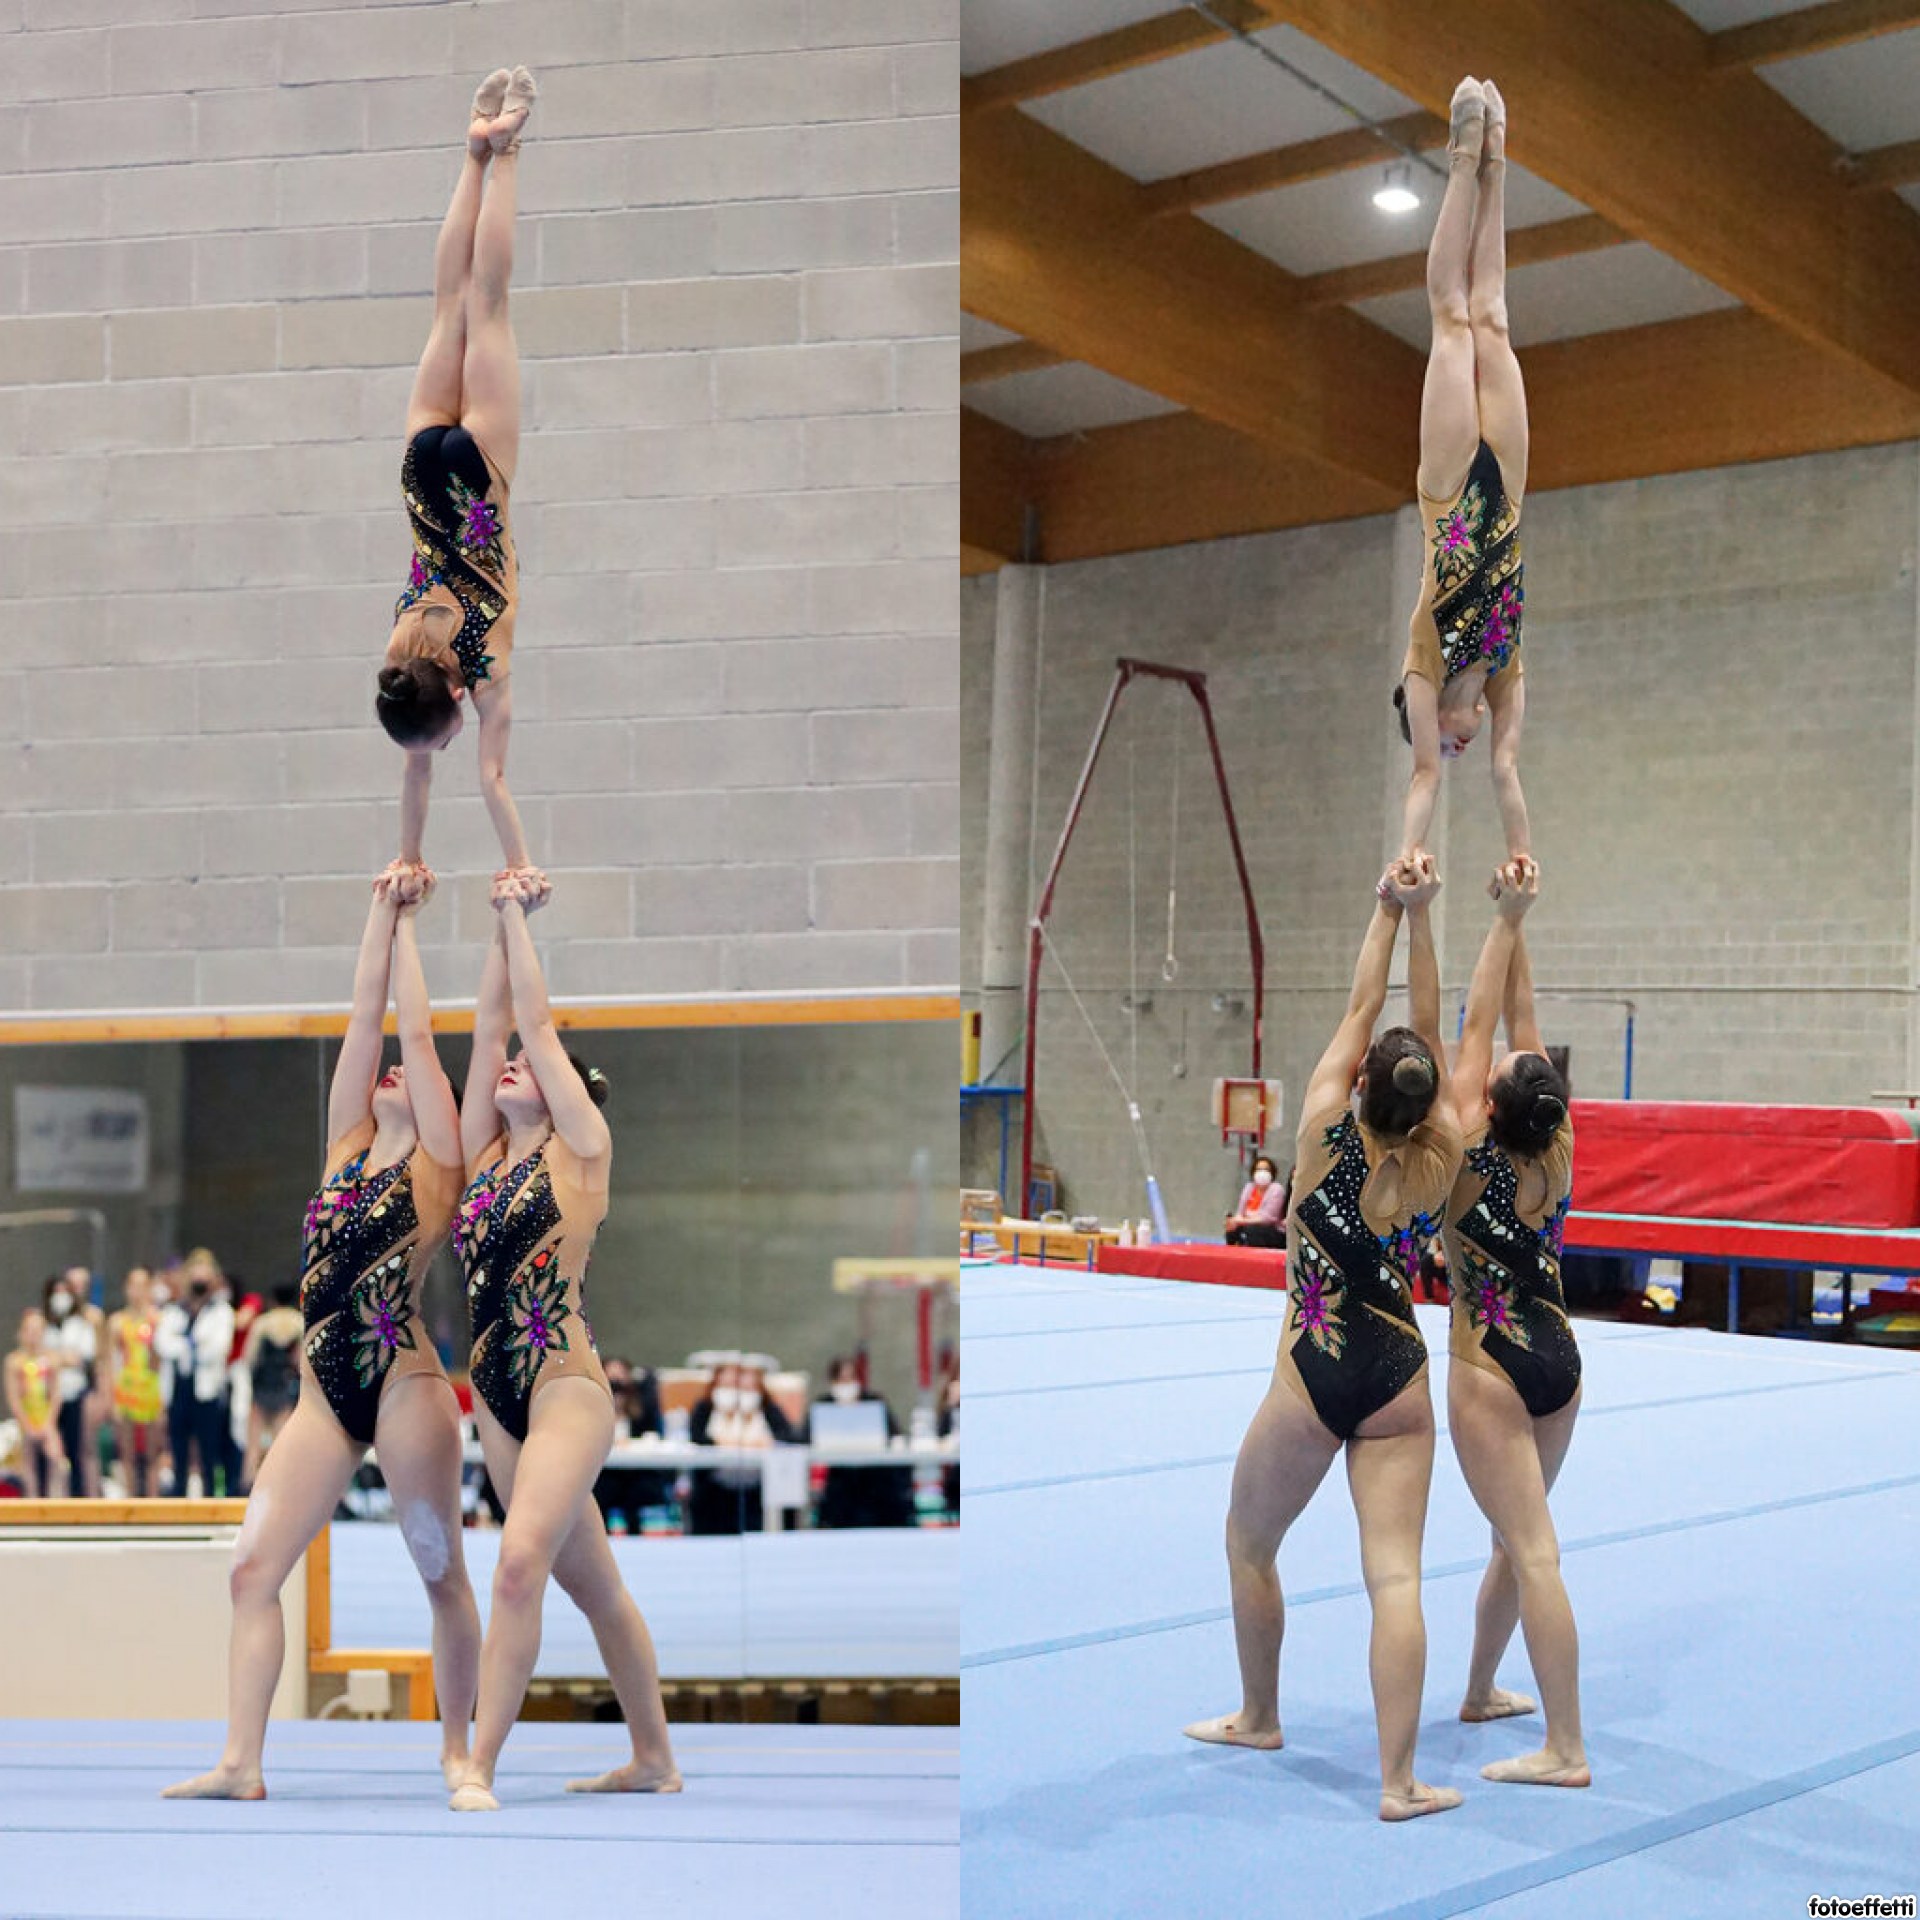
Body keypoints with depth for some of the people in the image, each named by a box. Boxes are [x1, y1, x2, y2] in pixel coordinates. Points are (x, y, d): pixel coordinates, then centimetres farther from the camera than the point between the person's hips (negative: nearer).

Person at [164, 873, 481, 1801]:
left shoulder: (437, 1161, 3)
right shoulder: (347, 1145, 15)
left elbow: (417, 1033, 2)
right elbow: (366, 1021, 13)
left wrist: (407, 925, 11)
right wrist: (381, 913, 14)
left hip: (405, 1383, -5)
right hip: (325, 1393, 5)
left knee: (441, 1570, 6)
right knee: (253, 1565, -3)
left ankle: (456, 1748, 19)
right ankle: (240, 1762, -1)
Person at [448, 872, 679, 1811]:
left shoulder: (580, 1149, -1)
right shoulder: (485, 1151, 13)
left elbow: (535, 1024, -2)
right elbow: (491, 1021, 11)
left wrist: (519, 915, 4)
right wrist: (500, 922, 12)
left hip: (566, 1387, -7)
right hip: (497, 1394, 7)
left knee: (520, 1562, -20)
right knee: (591, 1583, 13)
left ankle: (479, 1767, -16)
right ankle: (653, 1759, 23)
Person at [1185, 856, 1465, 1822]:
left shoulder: (1325, 1138, -7)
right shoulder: (1438, 1162, -2)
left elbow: (1362, 1009, -1)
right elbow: (1430, 1029, 2)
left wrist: (1392, 911, 1)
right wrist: (1422, 916, -1)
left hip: (1313, 1374, -2)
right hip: (1400, 1384, 2)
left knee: (1249, 1546, 19)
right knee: (1394, 1574, 0)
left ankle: (1258, 1718, 33)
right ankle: (1398, 1780, -3)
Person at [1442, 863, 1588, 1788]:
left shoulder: (1473, 1154, -16)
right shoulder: (1557, 1152, -1)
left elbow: (1481, 1025, -12)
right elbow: (1521, 1022, 0)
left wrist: (1506, 924, -8)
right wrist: (1515, 925, 1)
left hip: (1490, 1367, -7)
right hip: (1558, 1358, 7)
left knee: (1531, 1549, -8)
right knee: (1517, 1540, 19)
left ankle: (1564, 1749, -8)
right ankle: (1480, 1692, 36)